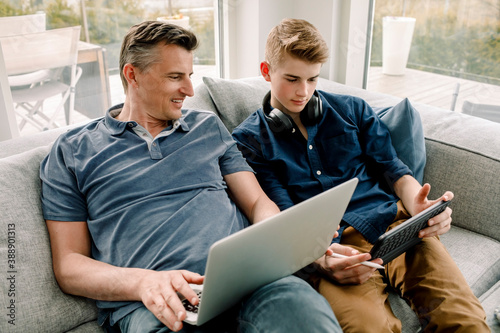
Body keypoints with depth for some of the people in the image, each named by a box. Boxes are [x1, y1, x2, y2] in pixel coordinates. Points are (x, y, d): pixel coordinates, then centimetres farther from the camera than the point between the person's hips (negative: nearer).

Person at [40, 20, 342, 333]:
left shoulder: (209, 127, 19)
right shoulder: (72, 152, 9)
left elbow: (258, 203, 16)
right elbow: (68, 263, 5)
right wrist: (142, 282, -15)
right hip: (147, 303, -2)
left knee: (305, 307, -29)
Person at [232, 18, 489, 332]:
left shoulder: (353, 109, 18)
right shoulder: (249, 139, 7)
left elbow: (392, 168, 16)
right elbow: (282, 215, -2)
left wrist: (419, 207, -7)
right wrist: (319, 257, -22)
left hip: (393, 224, 4)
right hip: (327, 245, -3)